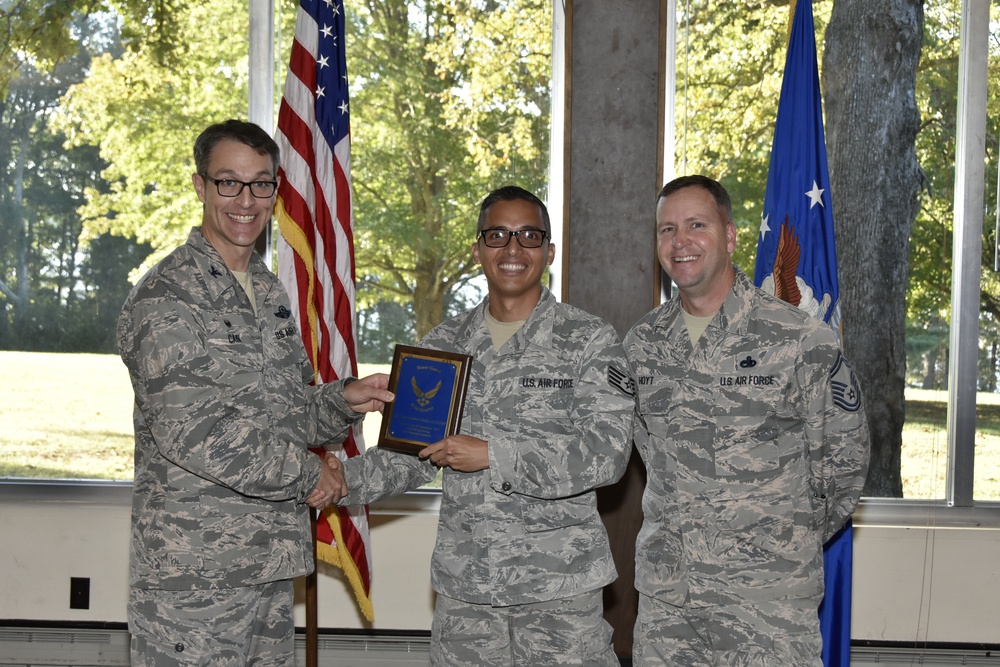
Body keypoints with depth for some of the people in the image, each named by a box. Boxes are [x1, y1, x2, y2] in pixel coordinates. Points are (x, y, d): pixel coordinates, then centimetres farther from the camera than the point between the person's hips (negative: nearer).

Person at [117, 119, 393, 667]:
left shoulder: (268, 293, 15)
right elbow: (191, 432, -21)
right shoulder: (165, 297, -12)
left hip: (269, 562, 8)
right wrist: (306, 475, -13)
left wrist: (341, 402, 0)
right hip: (192, 572, -8)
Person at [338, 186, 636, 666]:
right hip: (463, 582, 4)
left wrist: (495, 456, -21)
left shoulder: (590, 340, -4)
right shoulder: (443, 344, 9)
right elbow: (412, 453, 12)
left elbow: (606, 452, -14)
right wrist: (345, 478, -5)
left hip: (560, 587, -3)